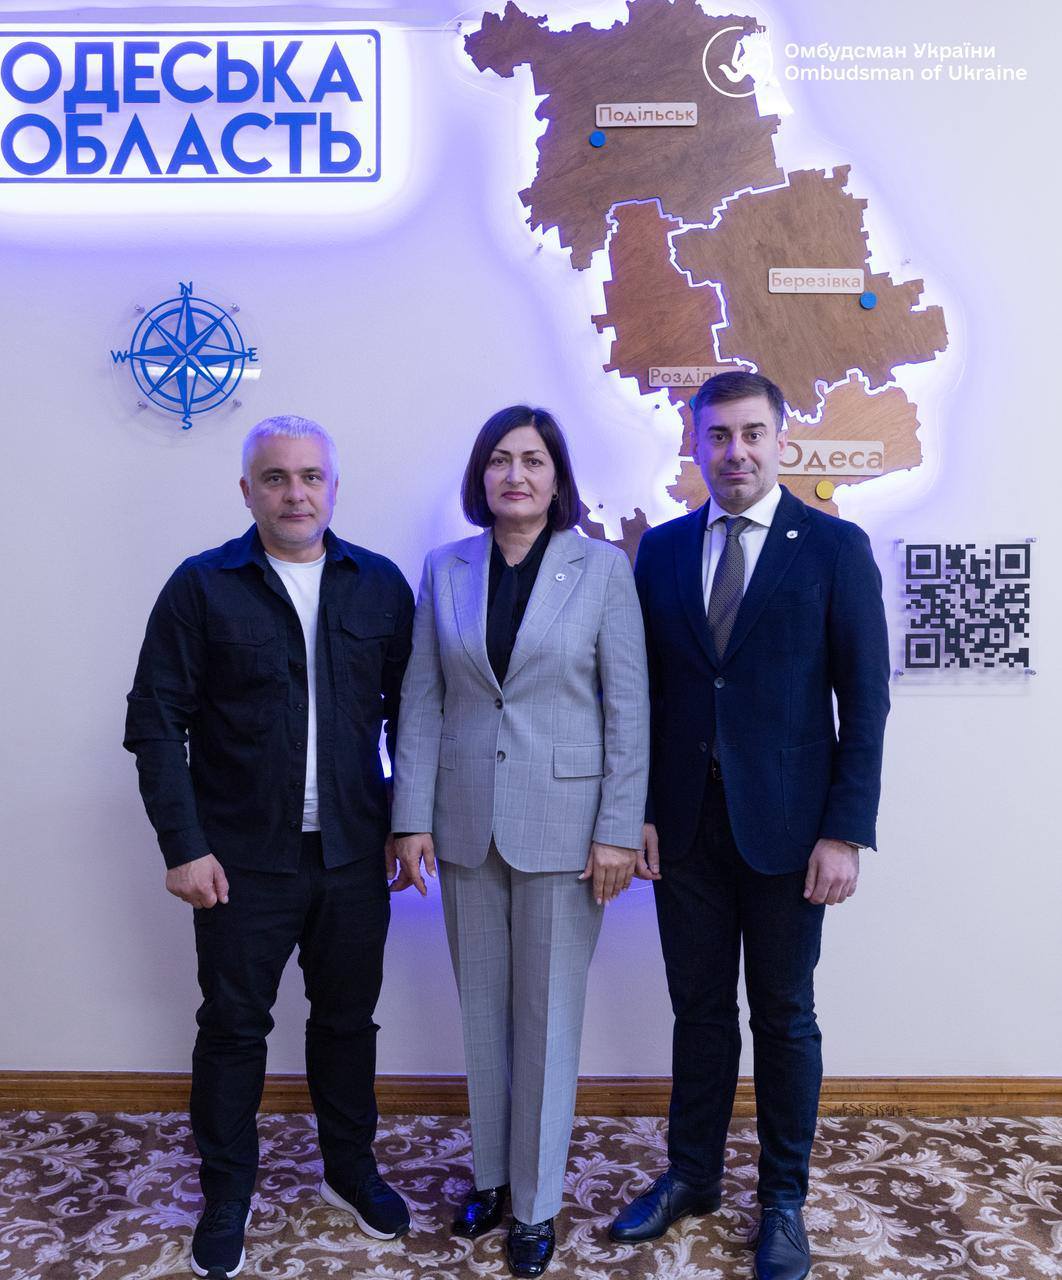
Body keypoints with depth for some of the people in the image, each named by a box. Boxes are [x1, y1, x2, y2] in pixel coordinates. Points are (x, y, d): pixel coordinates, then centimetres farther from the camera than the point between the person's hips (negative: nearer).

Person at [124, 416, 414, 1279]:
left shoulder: (380, 585, 2)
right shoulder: (202, 587, -5)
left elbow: (406, 707, 7)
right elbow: (156, 722, -5)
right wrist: (184, 846, -9)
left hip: (354, 853, 2)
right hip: (244, 859, -2)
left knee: (348, 1018, 16)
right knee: (233, 1026, 10)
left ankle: (351, 1168, 37)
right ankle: (227, 1197, 31)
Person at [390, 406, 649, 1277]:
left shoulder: (603, 567, -4)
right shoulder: (444, 569, 4)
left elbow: (628, 708, -6)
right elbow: (422, 702, 3)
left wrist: (619, 830, -9)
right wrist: (414, 819, -1)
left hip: (562, 825, -3)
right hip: (467, 824, 3)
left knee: (549, 1018, 9)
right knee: (482, 1010, 16)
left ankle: (536, 1204, 28)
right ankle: (490, 1174, 37)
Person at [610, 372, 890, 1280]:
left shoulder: (836, 547, -3)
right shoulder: (662, 549, 6)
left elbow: (865, 700, -5)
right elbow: (645, 690, 6)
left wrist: (846, 831, -10)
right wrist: (639, 810, 1)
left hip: (785, 825, -2)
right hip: (684, 823, 3)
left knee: (784, 1016, 11)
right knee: (699, 1009, 15)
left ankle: (785, 1198, 31)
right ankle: (691, 1176, 34)